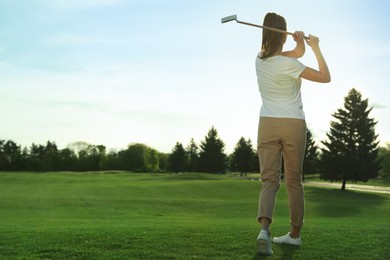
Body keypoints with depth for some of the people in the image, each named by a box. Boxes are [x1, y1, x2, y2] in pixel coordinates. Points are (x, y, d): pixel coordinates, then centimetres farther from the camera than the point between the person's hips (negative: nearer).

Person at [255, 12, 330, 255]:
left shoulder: (260, 58, 5)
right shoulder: (288, 64, -12)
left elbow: (298, 52, 18)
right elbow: (325, 77, -5)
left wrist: (301, 41, -3)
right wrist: (316, 47, 0)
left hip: (268, 125, 3)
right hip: (294, 125, -3)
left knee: (270, 180, -3)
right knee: (294, 181, 11)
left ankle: (264, 229, -28)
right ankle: (295, 234, 22)